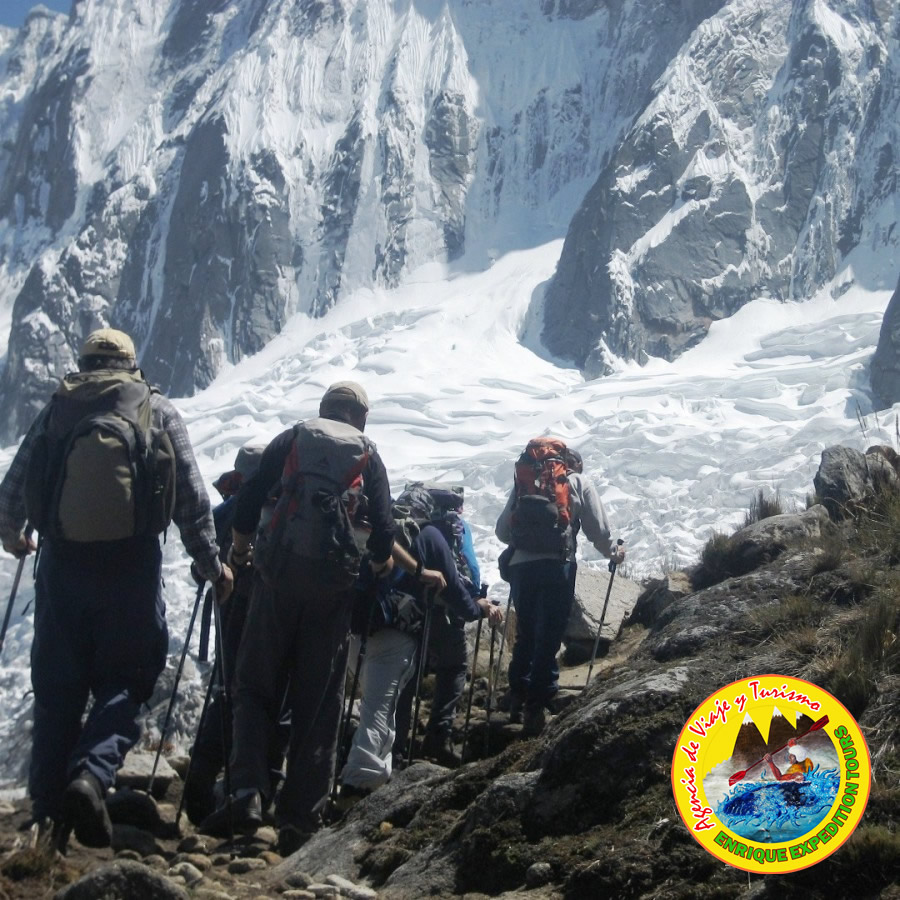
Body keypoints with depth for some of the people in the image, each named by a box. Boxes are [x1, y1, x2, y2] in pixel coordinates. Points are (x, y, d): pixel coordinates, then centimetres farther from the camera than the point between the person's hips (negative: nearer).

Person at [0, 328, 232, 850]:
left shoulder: (57, 408, 11)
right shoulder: (158, 411, 7)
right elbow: (191, 498, 2)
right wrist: (212, 566, 10)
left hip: (62, 562, 2)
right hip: (131, 564, -2)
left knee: (57, 689, 10)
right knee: (125, 680, 8)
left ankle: (48, 815, 11)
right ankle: (92, 774, -17)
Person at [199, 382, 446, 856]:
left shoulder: (290, 440, 11)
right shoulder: (369, 457, 12)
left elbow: (248, 500, 2)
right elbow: (383, 530, 5)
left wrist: (239, 550, 19)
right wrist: (381, 566, 26)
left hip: (278, 574, -1)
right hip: (334, 584, 1)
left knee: (255, 687, 5)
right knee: (318, 703, 6)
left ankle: (247, 793, -15)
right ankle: (299, 820, 5)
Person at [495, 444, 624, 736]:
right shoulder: (579, 482, 10)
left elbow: (502, 530, 15)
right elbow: (597, 528, 7)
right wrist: (613, 552, 25)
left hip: (521, 566, 3)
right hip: (558, 565, -3)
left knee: (525, 633, 19)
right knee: (548, 638, 0)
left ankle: (518, 699, 22)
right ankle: (535, 709, -3)